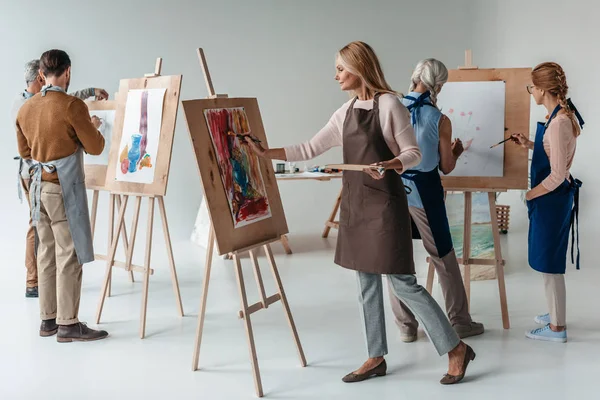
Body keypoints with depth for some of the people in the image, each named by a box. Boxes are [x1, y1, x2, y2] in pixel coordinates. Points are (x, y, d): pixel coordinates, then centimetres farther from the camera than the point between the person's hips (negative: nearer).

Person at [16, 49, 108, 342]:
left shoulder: (25, 109, 7)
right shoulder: (72, 106, -14)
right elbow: (95, 147, -8)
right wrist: (91, 129, 11)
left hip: (38, 186, 7)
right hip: (65, 189, -7)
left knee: (47, 253, 12)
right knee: (69, 255, -2)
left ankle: (48, 319, 19)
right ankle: (68, 324, 1)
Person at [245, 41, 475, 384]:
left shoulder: (390, 104, -10)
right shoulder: (346, 111, 10)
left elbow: (414, 153, -10)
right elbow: (310, 150, 12)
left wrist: (390, 165, -29)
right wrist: (266, 153, 7)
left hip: (385, 202, -7)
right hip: (355, 203, 7)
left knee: (403, 282, -6)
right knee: (367, 282, 12)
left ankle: (456, 349, 7)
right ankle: (377, 358, 23)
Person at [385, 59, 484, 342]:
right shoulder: (440, 120, -8)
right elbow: (446, 168, 0)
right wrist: (456, 152, 20)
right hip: (423, 192, -3)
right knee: (444, 259, 11)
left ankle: (406, 326, 17)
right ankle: (460, 322, 21)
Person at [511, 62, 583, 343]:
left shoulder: (558, 122, -25)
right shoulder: (564, 114, 6)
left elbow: (557, 175, -24)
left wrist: (530, 195, -13)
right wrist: (529, 144, 10)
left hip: (551, 198, -10)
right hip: (555, 196, 10)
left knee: (549, 263, 2)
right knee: (549, 260, 21)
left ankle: (557, 328, 14)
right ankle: (555, 314, 35)